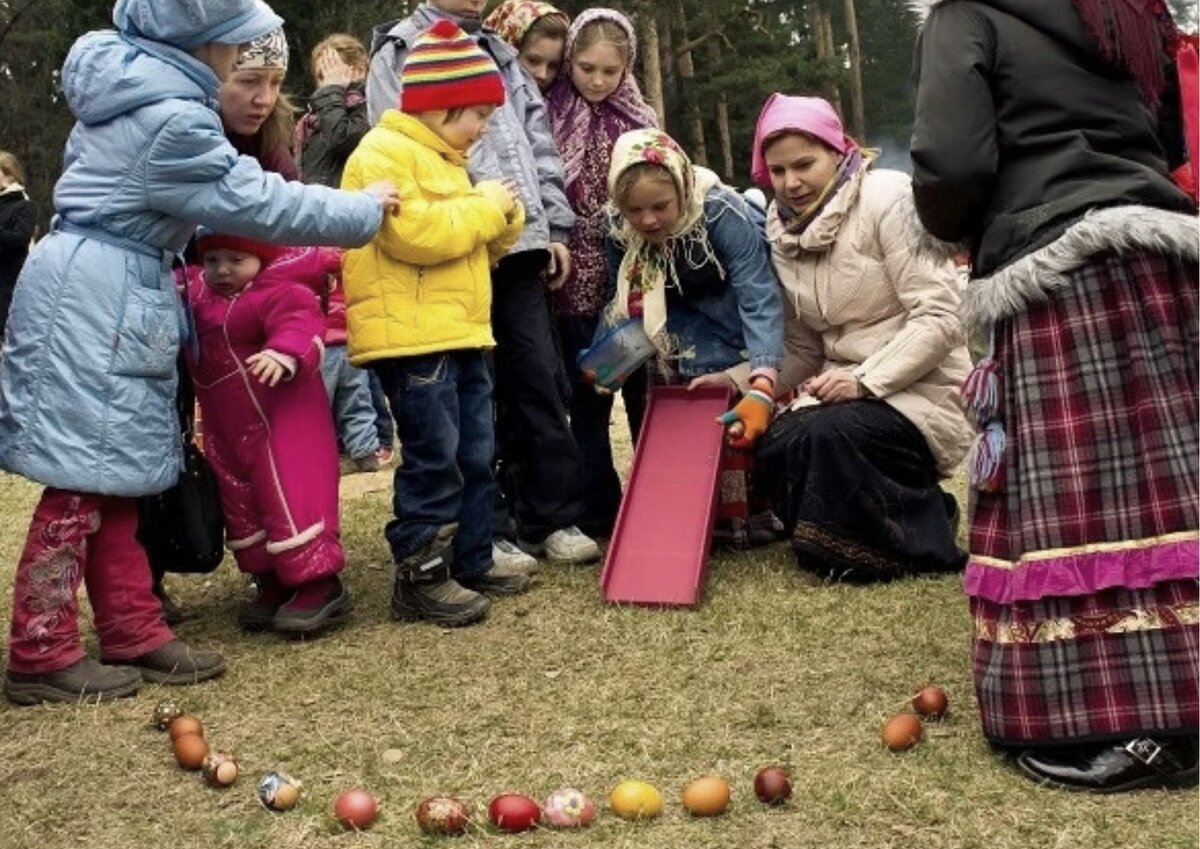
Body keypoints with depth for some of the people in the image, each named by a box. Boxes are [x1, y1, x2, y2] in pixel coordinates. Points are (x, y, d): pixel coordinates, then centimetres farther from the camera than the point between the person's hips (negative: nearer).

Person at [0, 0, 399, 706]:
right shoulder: (170, 119, -19)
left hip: (100, 298, 10)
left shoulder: (129, 85, 11)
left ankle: (136, 634, 18)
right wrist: (365, 210, -4)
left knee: (111, 477, 11)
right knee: (83, 482, -5)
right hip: (96, 305, -10)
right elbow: (258, 203, -15)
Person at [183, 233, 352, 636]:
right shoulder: (195, 292, 10)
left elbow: (301, 325, -33)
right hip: (228, 429, 9)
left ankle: (320, 585, -5)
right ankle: (273, 583, 23)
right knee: (242, 507, 12)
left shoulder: (281, 294, -17)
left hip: (282, 418, -9)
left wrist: (284, 354, -53)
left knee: (289, 497, -12)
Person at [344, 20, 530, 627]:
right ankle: (419, 578, -2)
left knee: (475, 456, 12)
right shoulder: (382, 154, -10)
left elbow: (473, 246, 26)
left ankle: (471, 561, 22)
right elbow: (413, 233, -23)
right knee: (432, 459, -9)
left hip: (460, 334, 10)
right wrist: (483, 208, -11)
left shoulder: (444, 159, 22)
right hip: (411, 336, -10)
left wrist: (502, 219, 4)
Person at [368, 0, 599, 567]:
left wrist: (553, 226, 10)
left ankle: (551, 518, 15)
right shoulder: (400, 51, 4)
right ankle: (483, 532, 7)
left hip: (521, 244, 6)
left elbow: (539, 143, 19)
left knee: (540, 380, 6)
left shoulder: (500, 53, 23)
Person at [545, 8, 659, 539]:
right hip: (578, 281, -2)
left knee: (645, 392, 7)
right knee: (587, 400, 5)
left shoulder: (640, 119, 7)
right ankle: (596, 512, 13)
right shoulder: (549, 116, -1)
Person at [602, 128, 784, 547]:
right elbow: (621, 305, -1)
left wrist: (761, 386, -47)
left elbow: (759, 300, -36)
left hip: (741, 340, -4)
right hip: (682, 343, 4)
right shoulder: (619, 230, -14)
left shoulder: (722, 213, -29)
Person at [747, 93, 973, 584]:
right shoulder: (783, 230, 7)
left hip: (921, 387, -6)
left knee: (830, 435, -32)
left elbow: (940, 317, -17)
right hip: (847, 387, 6)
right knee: (773, 452, -20)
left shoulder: (888, 197, -13)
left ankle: (919, 541, -7)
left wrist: (866, 380, -25)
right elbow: (801, 347, 10)